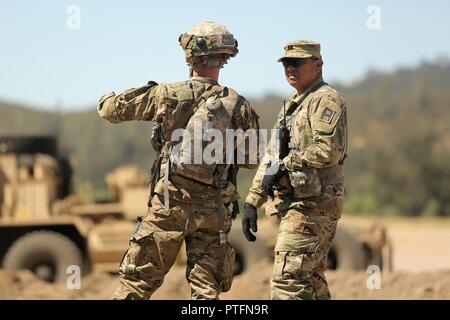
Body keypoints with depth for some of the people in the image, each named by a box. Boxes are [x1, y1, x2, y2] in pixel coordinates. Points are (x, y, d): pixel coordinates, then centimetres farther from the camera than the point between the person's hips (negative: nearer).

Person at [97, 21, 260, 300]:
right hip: (214, 211, 2)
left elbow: (109, 108, 2)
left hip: (170, 205, -2)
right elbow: (251, 160, 10)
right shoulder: (239, 106, -1)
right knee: (207, 290, 7)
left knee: (136, 281, 7)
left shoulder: (167, 95, -7)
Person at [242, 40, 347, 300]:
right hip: (296, 205, 10)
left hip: (313, 204, -10)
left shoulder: (326, 100, -8)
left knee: (288, 281, -15)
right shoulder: (291, 106, 23)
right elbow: (270, 157, 23)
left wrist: (286, 164, -16)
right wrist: (252, 201, 16)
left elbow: (329, 150, -23)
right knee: (310, 283, 13)